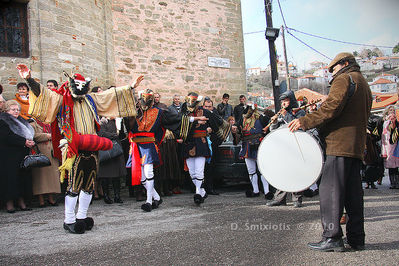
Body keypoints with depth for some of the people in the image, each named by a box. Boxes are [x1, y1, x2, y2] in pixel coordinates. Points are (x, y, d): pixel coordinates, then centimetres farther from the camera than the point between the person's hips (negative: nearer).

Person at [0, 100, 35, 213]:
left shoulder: (21, 122, 20)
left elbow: (29, 135, 19)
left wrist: (30, 142, -3)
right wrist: (24, 142, -19)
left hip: (23, 156, 7)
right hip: (9, 156, -7)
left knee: (23, 177, 5)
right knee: (10, 178, -5)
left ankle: (21, 201, 12)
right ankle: (9, 203, 3)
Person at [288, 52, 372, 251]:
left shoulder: (344, 79, -2)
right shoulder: (363, 84, 27)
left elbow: (332, 107, -18)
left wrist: (306, 121, -16)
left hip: (340, 143, -9)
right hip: (357, 145, 9)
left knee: (330, 190, -9)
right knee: (353, 192, 10)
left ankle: (332, 237, -9)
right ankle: (356, 239, 13)